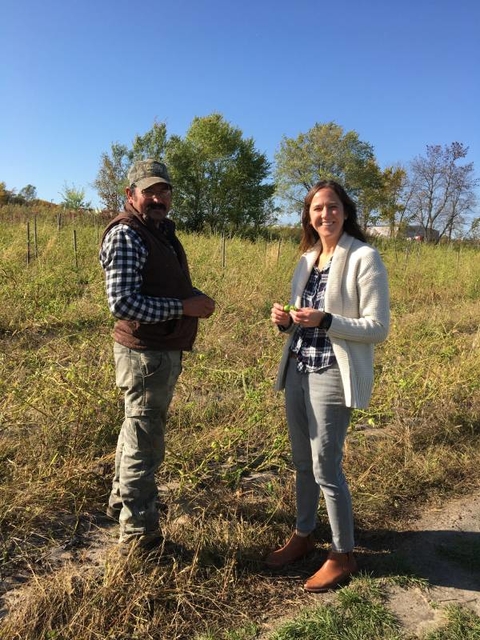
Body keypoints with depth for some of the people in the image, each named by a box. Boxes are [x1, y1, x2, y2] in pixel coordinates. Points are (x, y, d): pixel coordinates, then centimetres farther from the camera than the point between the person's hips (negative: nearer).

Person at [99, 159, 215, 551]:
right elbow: (122, 302, -26)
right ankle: (140, 534, 19)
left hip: (164, 351, 10)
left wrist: (197, 296, 0)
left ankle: (122, 500, 45)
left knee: (139, 430, 24)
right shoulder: (126, 235, -17)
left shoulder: (162, 231, 12)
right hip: (146, 353, -10)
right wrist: (183, 307, -22)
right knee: (145, 443, 1)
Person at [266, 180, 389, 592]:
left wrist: (325, 320, -24)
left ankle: (343, 555, 23)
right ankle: (304, 536, 37)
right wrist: (286, 321, -4)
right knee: (302, 463, 17)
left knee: (326, 468, 2)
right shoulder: (308, 258, 11)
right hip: (297, 370, 7)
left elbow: (378, 328, -13)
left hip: (332, 376, -7)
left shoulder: (364, 257, -10)